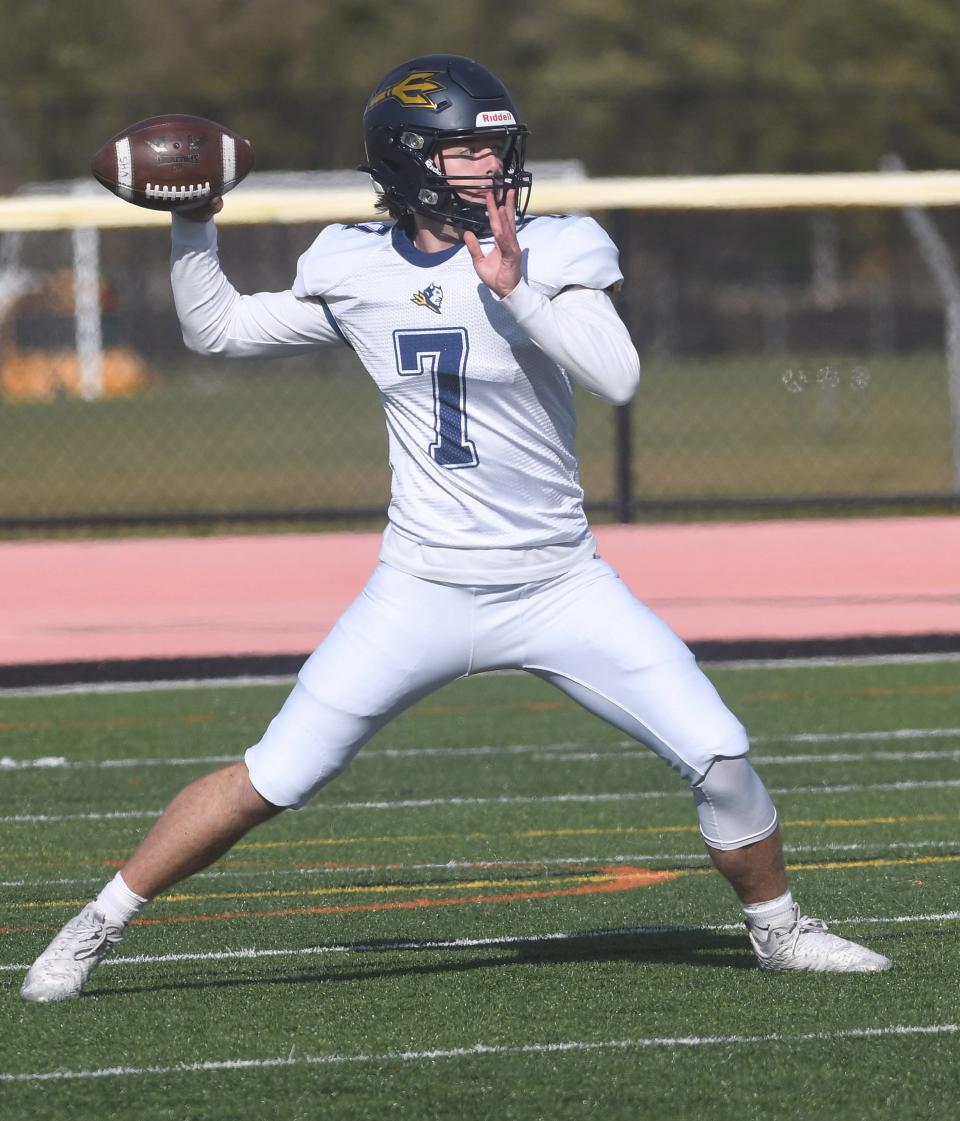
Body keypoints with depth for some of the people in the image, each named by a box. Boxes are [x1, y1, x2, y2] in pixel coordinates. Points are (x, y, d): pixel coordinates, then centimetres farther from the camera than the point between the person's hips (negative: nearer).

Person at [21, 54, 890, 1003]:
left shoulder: (555, 252, -5)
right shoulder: (354, 271, 1)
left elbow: (616, 377, -21)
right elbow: (214, 328, 13)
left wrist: (517, 289, -30)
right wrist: (193, 220, 0)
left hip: (560, 587, 0)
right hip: (423, 594, 0)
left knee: (718, 756, -6)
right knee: (273, 779, -6)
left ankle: (776, 927, 19)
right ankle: (97, 927, 9)